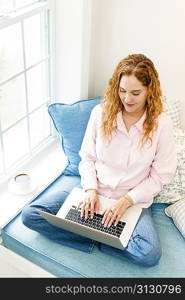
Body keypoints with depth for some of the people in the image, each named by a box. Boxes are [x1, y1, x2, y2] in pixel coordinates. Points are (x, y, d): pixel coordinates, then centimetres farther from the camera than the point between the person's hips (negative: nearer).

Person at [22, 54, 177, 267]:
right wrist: (91, 190, -13)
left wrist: (127, 200, -15)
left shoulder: (161, 124, -10)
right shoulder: (101, 112, -5)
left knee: (149, 254, -30)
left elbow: (161, 175, -5)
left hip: (135, 200, -1)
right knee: (30, 214, -13)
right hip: (95, 192, 2)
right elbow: (87, 157, 3)